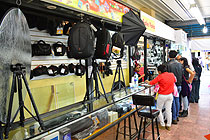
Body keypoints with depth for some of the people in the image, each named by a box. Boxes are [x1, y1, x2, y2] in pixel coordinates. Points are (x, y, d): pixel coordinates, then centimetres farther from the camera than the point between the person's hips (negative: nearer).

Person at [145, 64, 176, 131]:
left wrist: (147, 81, 13)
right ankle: (168, 125, 20)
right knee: (168, 110, 12)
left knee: (159, 110, 11)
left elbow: (151, 83, -9)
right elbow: (174, 80, 21)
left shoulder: (160, 77, -15)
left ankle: (162, 125, 15)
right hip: (170, 95, 5)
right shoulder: (172, 75, -1)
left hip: (162, 95, -5)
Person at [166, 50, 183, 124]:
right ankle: (177, 116, 28)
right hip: (179, 85, 6)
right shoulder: (179, 64, 3)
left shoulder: (168, 64, -16)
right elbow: (181, 75, 9)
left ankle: (174, 118, 9)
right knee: (177, 100, 17)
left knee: (173, 102, 1)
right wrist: (179, 83, 18)